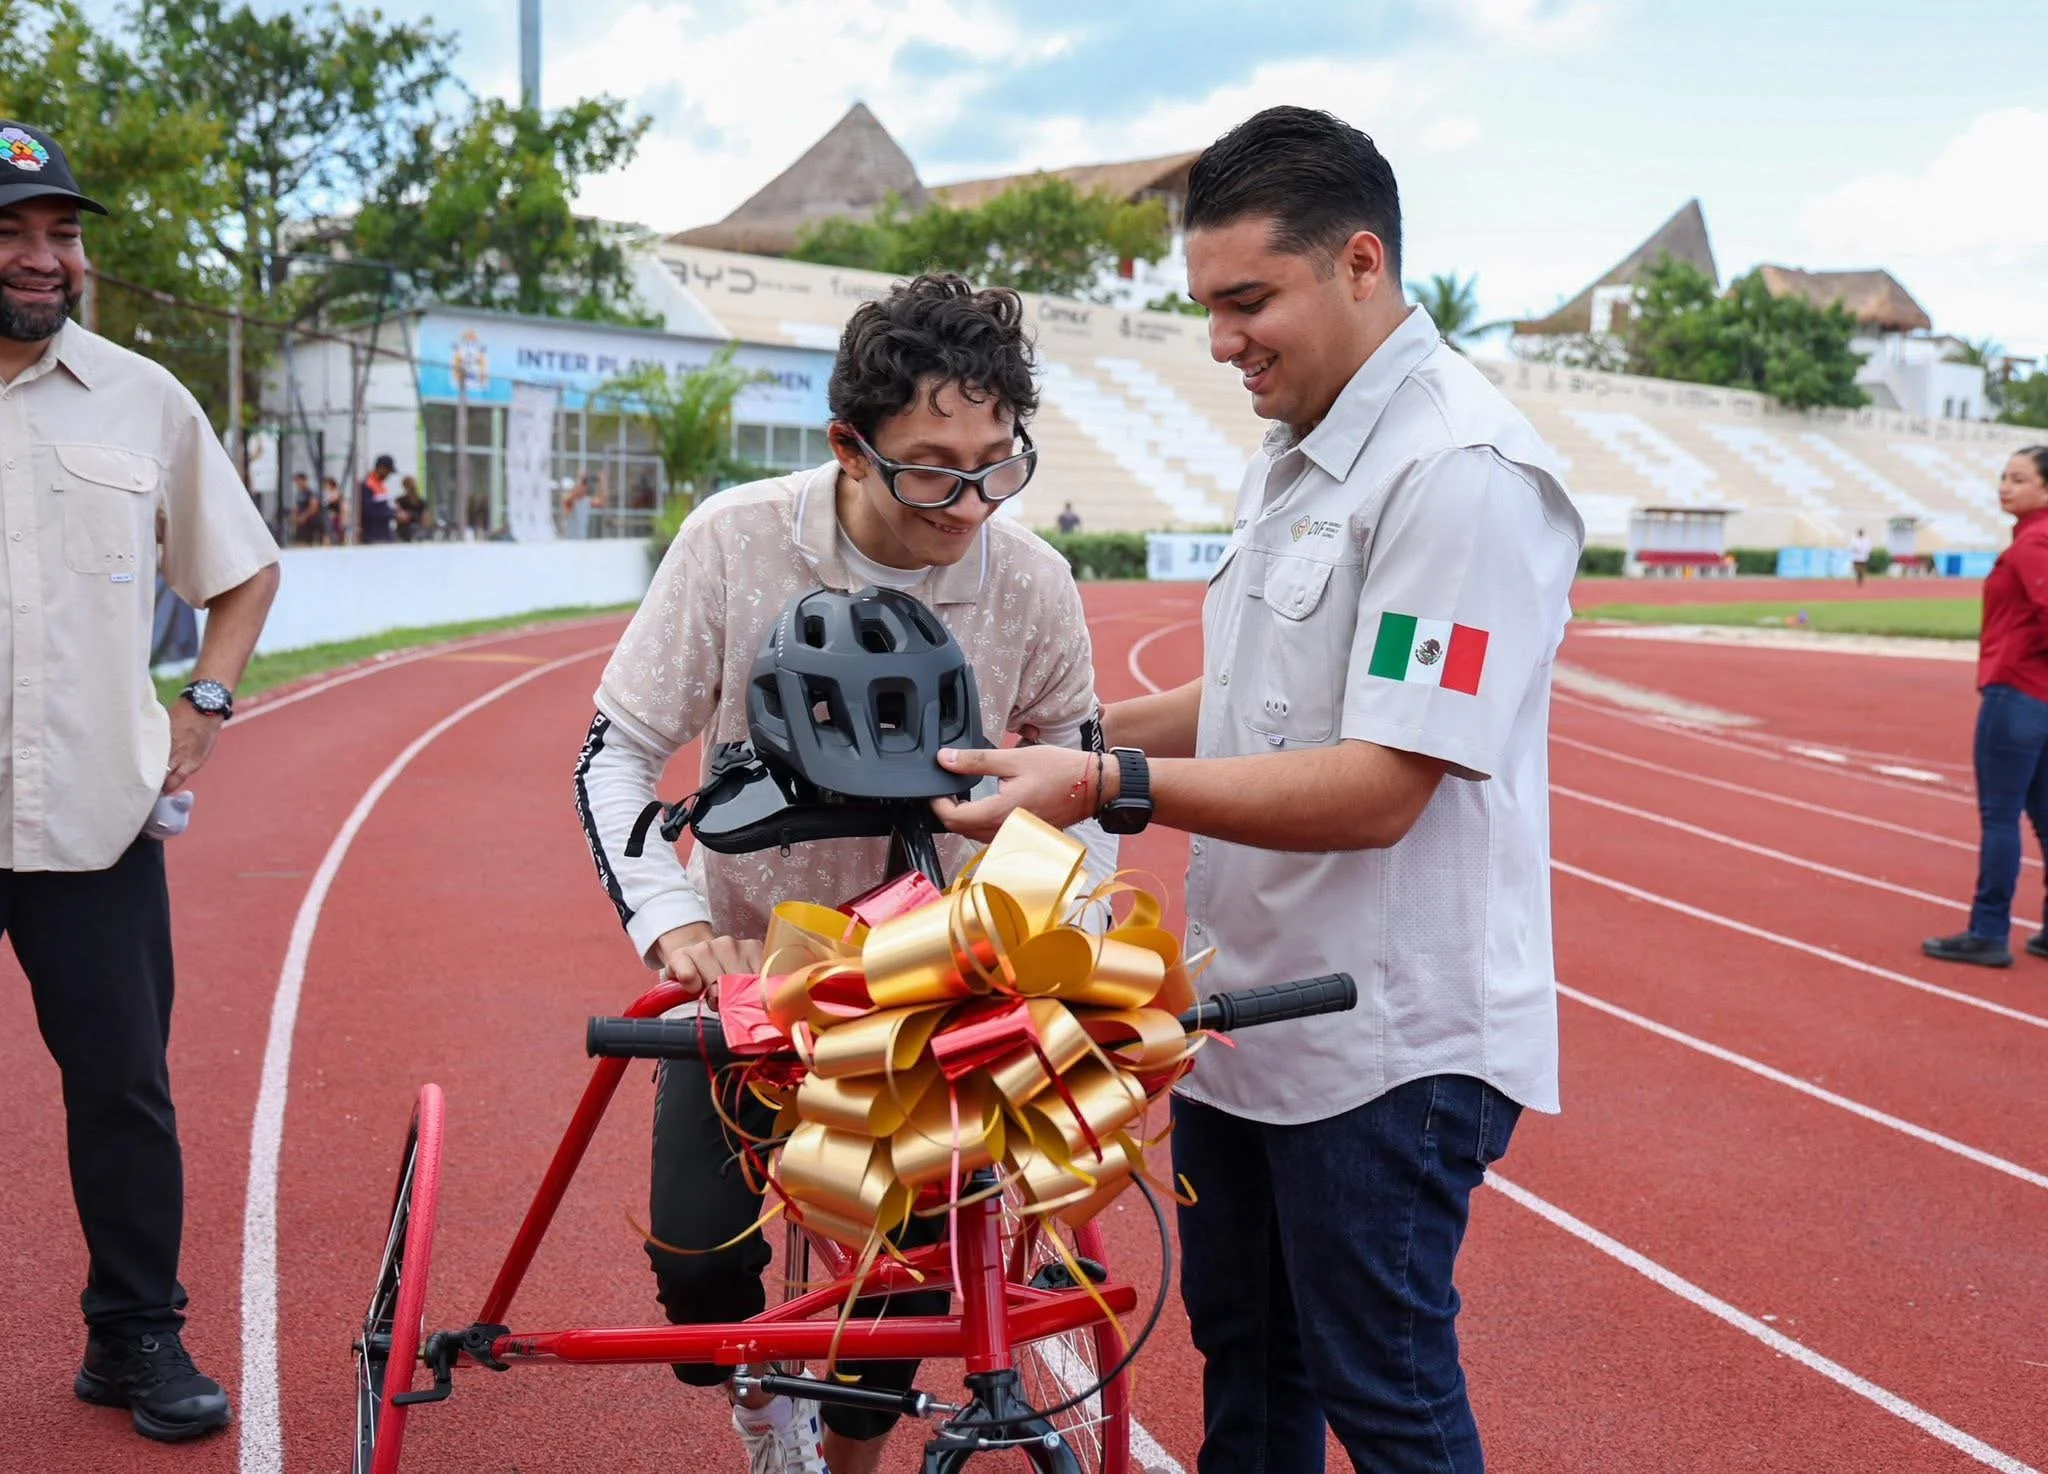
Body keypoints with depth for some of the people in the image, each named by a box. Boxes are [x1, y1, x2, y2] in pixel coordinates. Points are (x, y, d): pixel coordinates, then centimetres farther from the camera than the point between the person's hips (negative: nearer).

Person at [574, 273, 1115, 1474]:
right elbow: (617, 756, -14)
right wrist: (676, 924, -28)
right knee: (703, 1261, -12)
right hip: (748, 958, -1)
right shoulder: (737, 541, -21)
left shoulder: (1032, 583, -17)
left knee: (909, 1280, 1)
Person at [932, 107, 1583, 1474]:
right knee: (1242, 1354, 22)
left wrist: (1113, 786, -29)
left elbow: (1378, 786, -26)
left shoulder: (1464, 472, -20)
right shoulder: (1293, 459, 12)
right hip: (1251, 1005, 9)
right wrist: (1081, 731, 7)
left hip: (1389, 1040, -9)